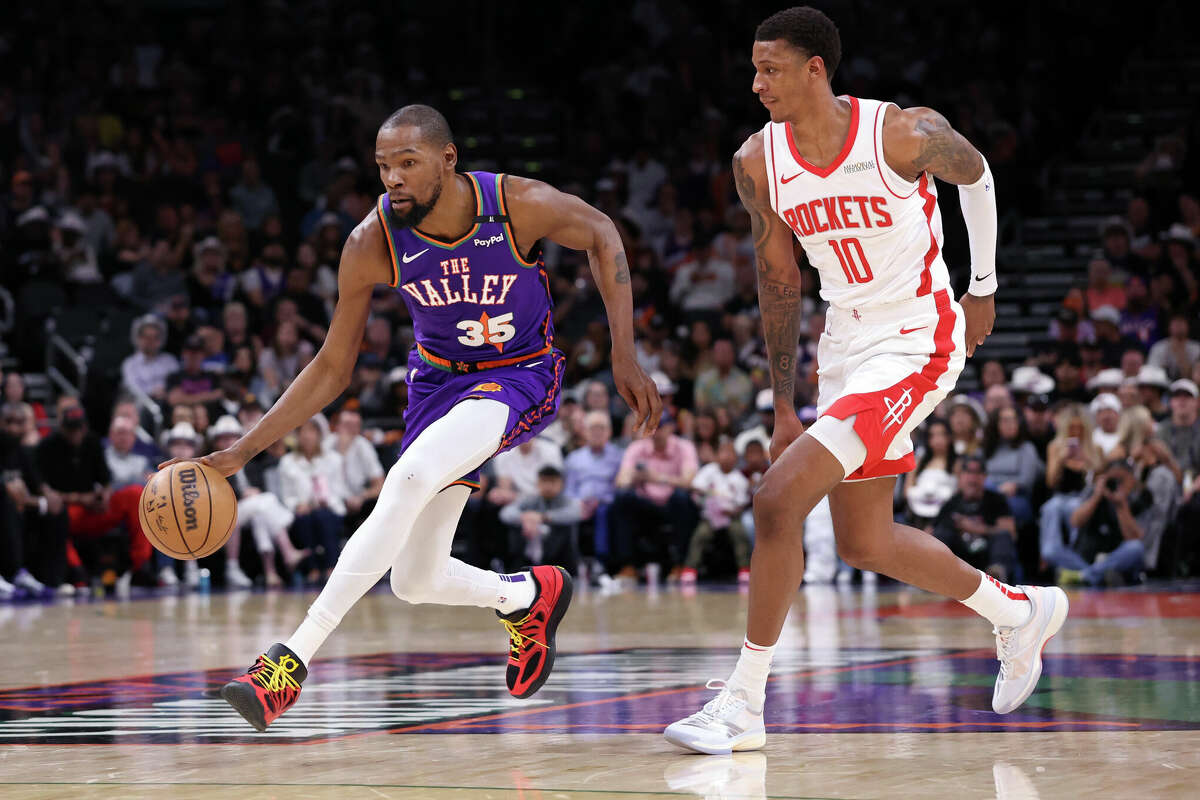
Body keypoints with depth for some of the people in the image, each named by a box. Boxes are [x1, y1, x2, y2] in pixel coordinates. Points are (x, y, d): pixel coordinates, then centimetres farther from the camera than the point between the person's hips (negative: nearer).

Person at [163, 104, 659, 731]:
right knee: (416, 582, 4)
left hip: (519, 375, -4)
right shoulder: (372, 244, -19)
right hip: (438, 378, 4)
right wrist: (242, 452, -14)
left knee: (409, 479, -32)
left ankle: (295, 657, -31)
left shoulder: (520, 205, -25)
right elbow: (332, 369, -7)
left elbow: (600, 235, -2)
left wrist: (624, 356, -7)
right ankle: (531, 596, 38)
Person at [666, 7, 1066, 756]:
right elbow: (779, 279, 6)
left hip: (917, 347, -7)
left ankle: (743, 704, -10)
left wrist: (984, 288, 13)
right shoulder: (759, 162, -5)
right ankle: (1021, 611, 41)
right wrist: (785, 406, 6)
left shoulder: (907, 134, -19)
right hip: (846, 347, 7)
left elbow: (976, 175, 4)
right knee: (863, 542, 16)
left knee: (778, 500, -20)